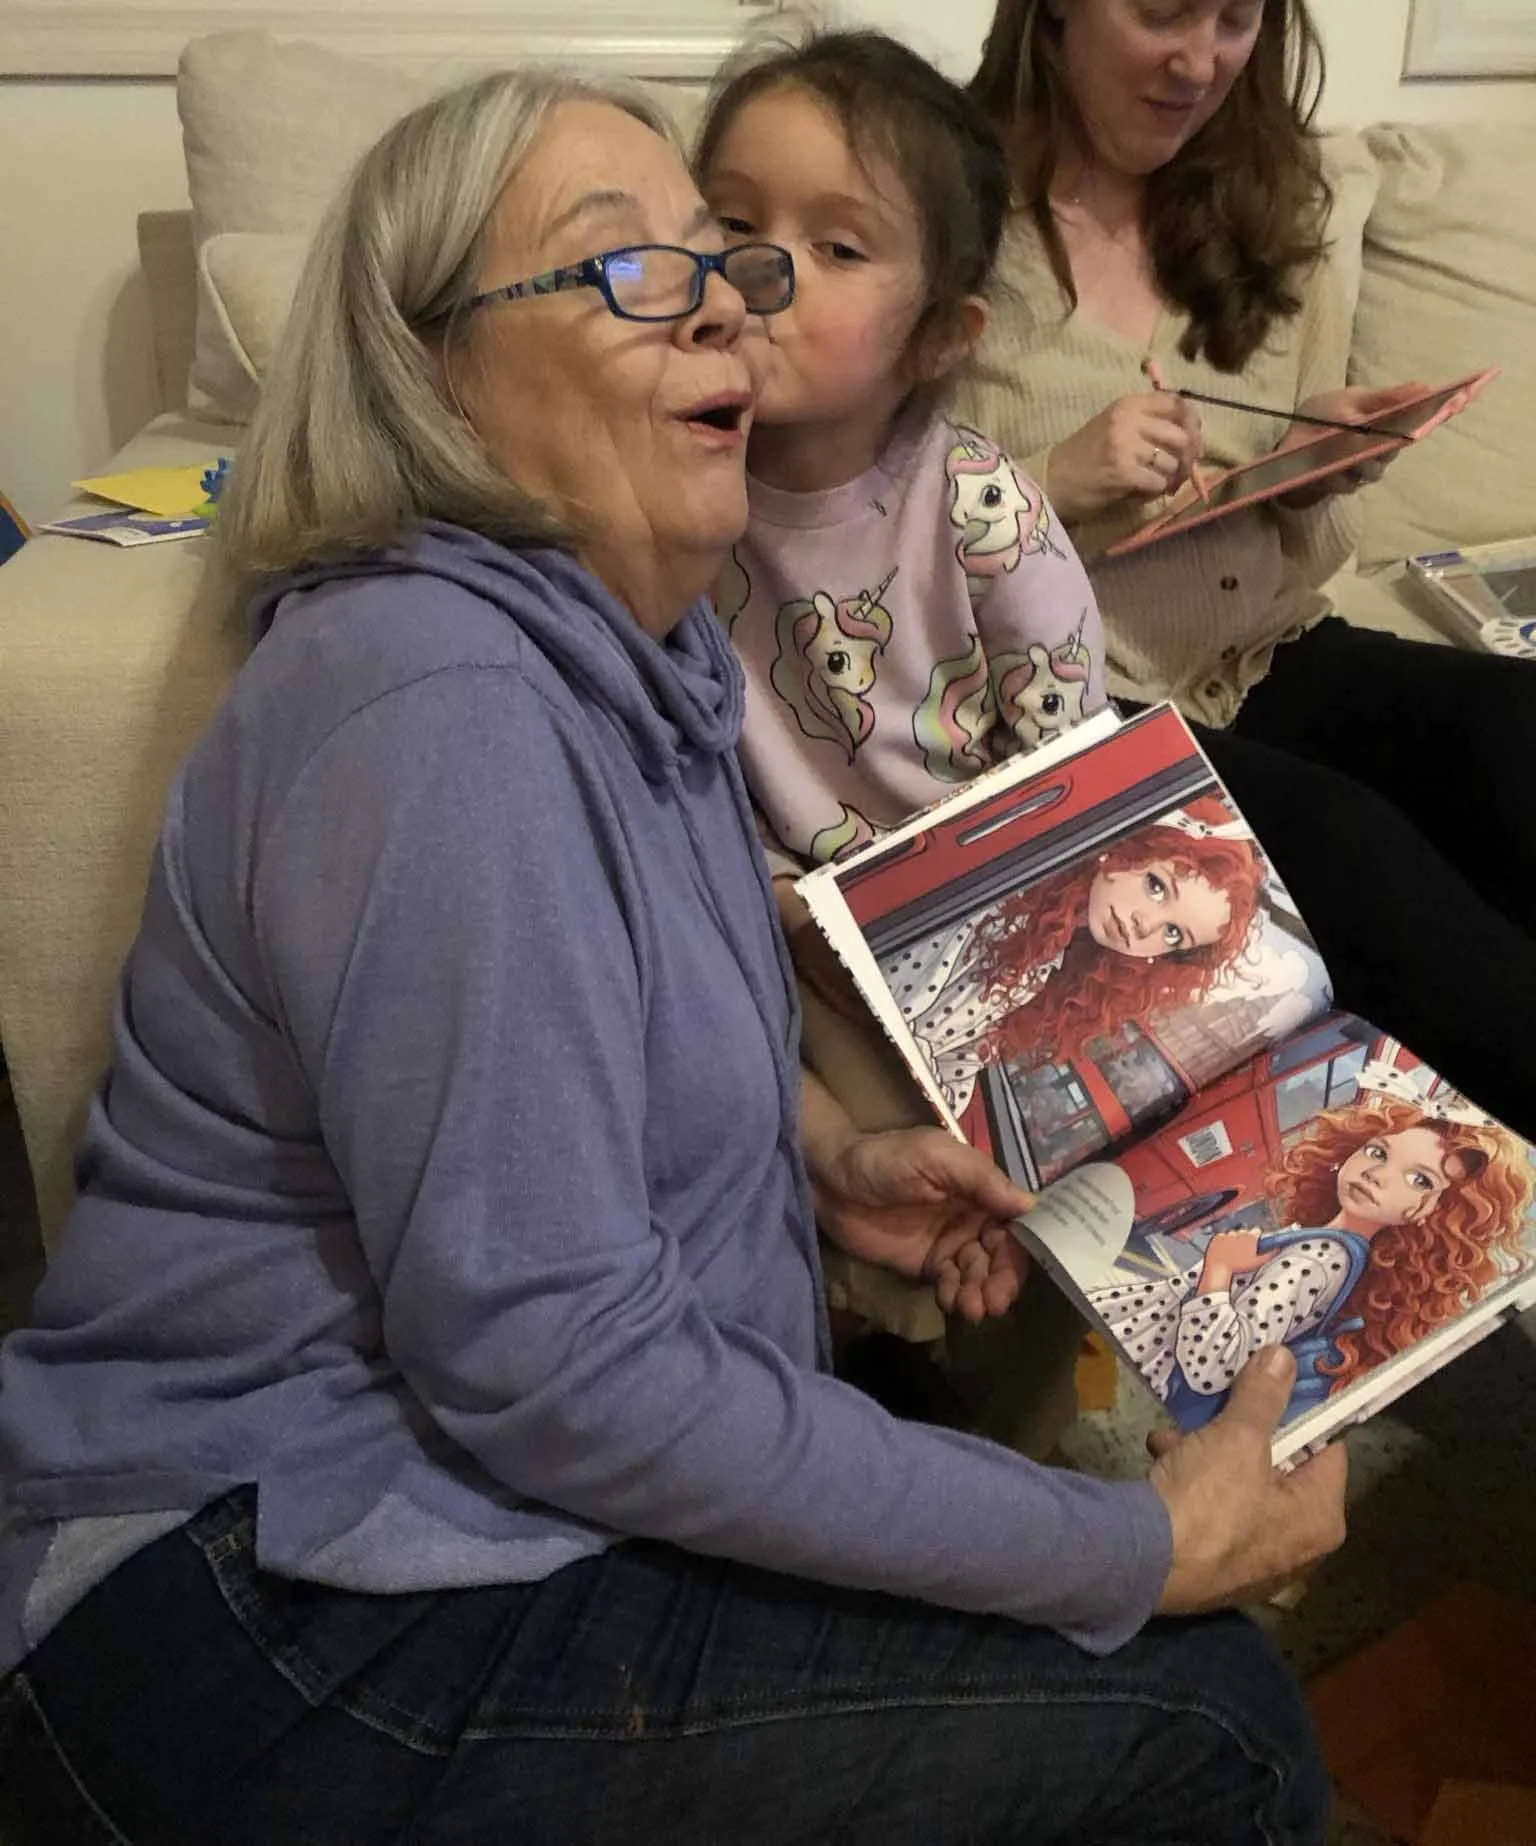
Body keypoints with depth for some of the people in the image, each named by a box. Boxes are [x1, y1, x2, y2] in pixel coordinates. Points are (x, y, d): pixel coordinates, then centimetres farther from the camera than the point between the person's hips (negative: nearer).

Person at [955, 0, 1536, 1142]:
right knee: (1343, 840, -30)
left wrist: (1319, 475, -4)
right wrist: (1056, 483, -20)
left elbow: (1312, 548, 18)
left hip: (1273, 661, 6)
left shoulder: (1273, 207, 13)